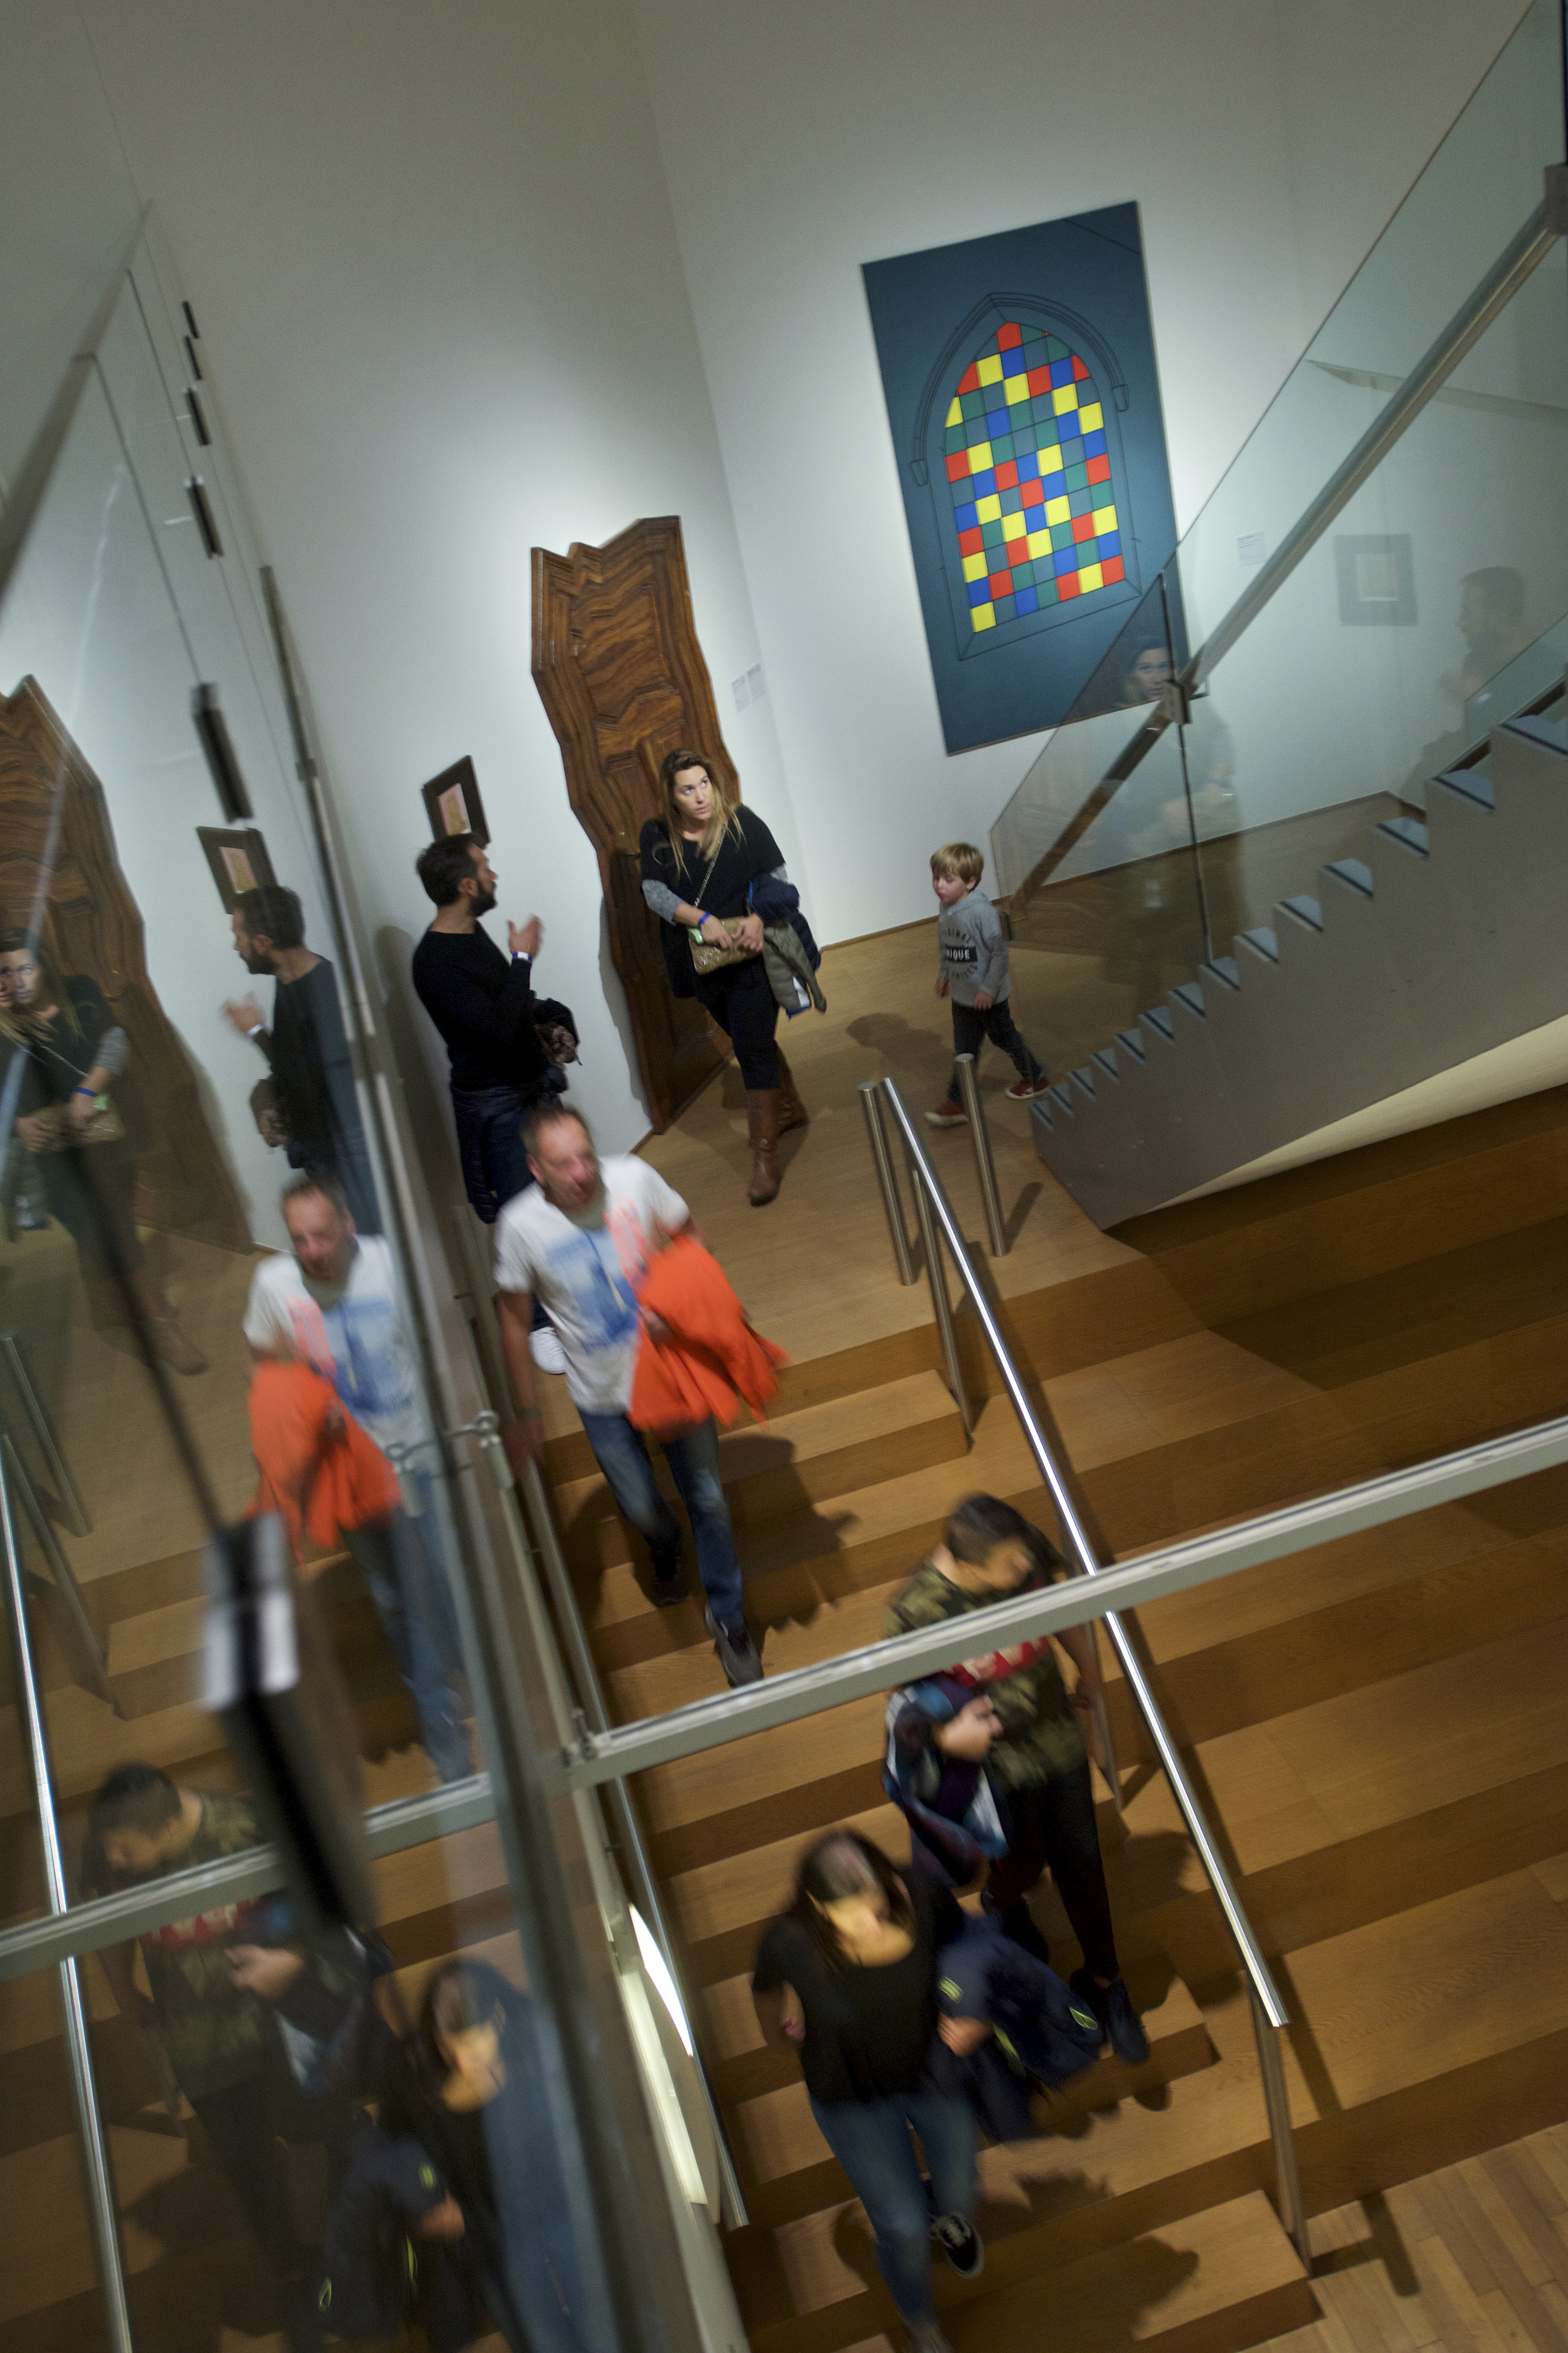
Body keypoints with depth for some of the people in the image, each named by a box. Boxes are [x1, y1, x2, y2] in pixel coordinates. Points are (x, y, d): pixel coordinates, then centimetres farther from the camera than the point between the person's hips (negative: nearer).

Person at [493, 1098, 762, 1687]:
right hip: (603, 1396, 0)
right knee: (642, 1509, 15)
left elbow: (691, 1236, 2)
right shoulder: (520, 1225, -18)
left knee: (708, 1499, 8)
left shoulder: (635, 1178, -17)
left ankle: (728, 1620, 33)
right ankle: (666, 1549, 54)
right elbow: (515, 1321, -5)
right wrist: (525, 1413, 0)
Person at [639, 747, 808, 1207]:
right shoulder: (657, 836, -2)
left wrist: (758, 919, -23)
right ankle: (790, 1107, 43)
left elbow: (778, 877, -4)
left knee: (754, 1049, -8)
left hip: (750, 957, -4)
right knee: (750, 1041, 21)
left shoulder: (742, 822, -8)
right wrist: (702, 919, -26)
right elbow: (655, 892, -11)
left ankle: (765, 1154, -3)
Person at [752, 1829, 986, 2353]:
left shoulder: (922, 1898, -33)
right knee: (903, 2229, 9)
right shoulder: (790, 1943, -35)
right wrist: (781, 2038, 12)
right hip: (851, 2098, -2)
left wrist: (976, 2017, -26)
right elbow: (768, 1989, -9)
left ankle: (946, 2215, 64)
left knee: (959, 2190, 23)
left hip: (936, 2069, 2)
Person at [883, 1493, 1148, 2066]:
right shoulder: (915, 1612, -32)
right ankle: (1004, 1903, 59)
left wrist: (1089, 1670, 14)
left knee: (1080, 1862, 16)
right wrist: (946, 1735, -37)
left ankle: (1103, 1981, 43)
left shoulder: (1028, 1551, -22)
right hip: (994, 1754, -3)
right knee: (1024, 1862, 20)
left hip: (1058, 1734, 3)